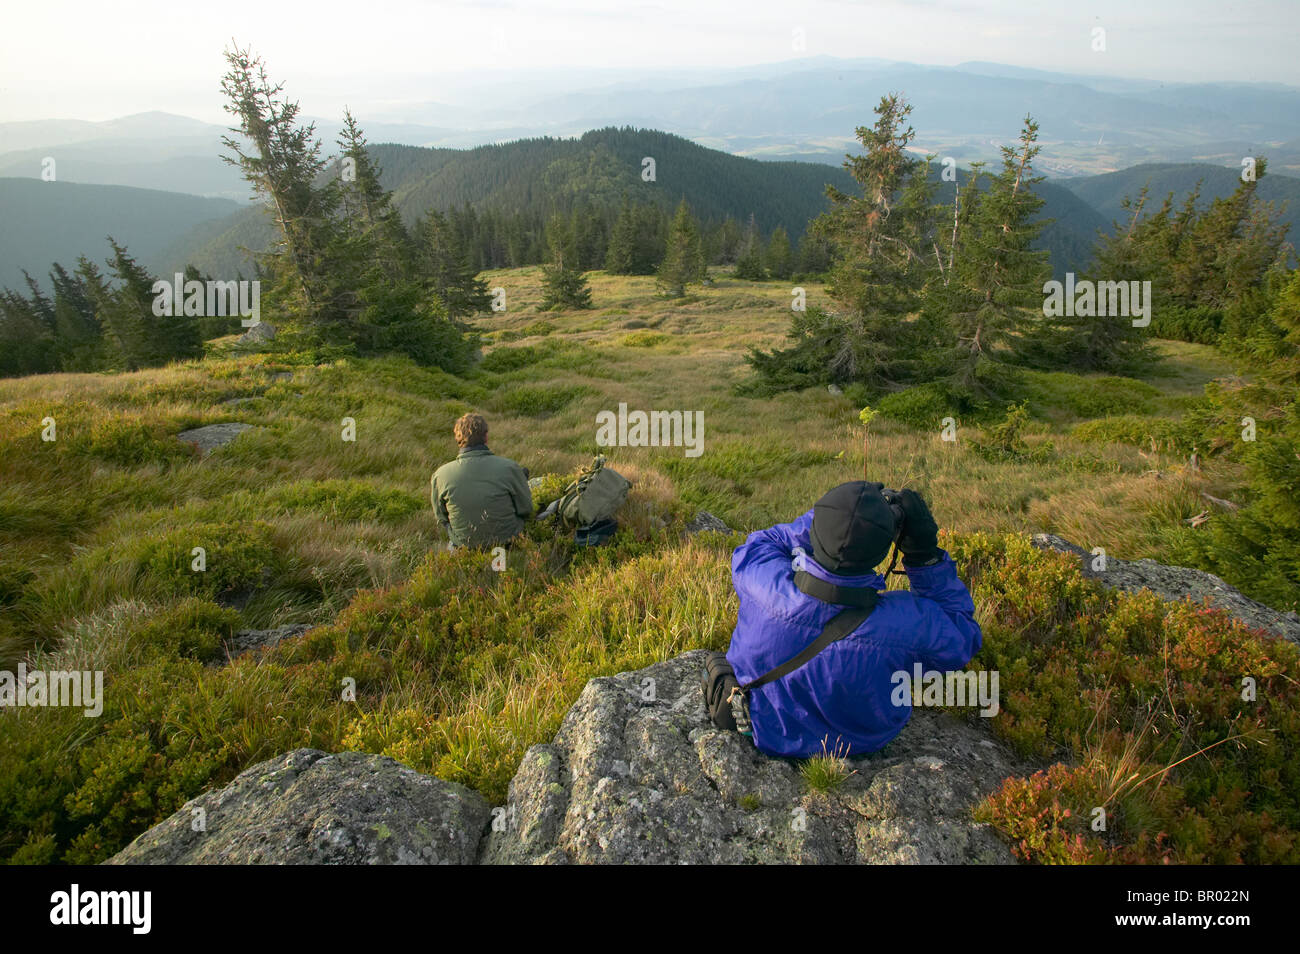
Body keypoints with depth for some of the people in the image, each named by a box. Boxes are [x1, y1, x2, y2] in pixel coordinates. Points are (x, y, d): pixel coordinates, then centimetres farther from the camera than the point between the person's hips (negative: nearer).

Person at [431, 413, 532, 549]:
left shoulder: (440, 475, -15)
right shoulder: (509, 467, -21)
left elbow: (441, 516, 0)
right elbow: (526, 510, -9)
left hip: (463, 543, 2)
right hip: (507, 539, -1)